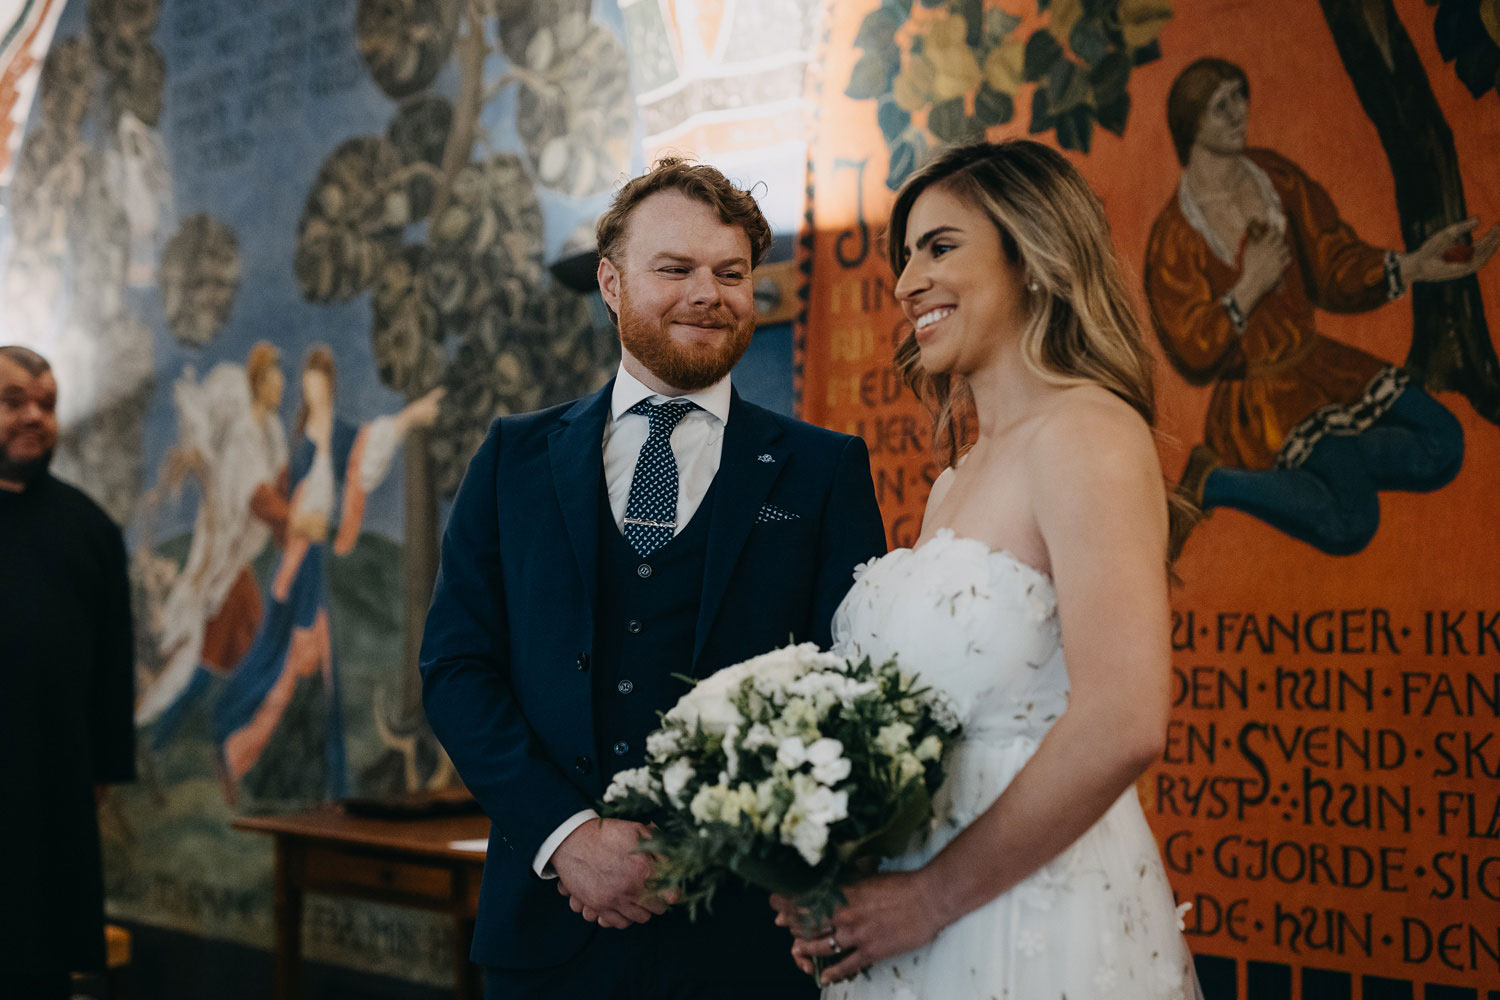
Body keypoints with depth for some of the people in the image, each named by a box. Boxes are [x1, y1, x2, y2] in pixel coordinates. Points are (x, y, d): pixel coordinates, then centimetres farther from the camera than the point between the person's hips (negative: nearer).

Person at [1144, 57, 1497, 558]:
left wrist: (1414, 265, -8)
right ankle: (1215, 483, -7)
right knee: (1351, 524, -22)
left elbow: (1334, 265, 6)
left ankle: (1322, 462, 4)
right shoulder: (1175, 235, -16)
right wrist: (1250, 288, -22)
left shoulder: (1275, 176, 2)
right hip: (1261, 395, -7)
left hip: (1319, 363, 7)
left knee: (1444, 446, -5)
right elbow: (1195, 355, -16)